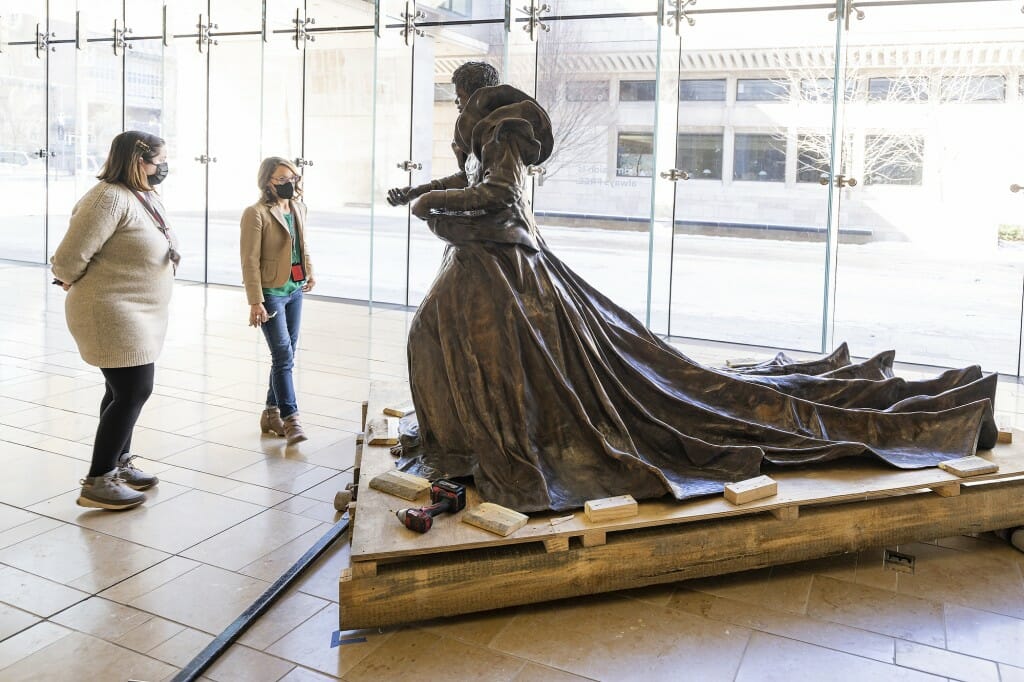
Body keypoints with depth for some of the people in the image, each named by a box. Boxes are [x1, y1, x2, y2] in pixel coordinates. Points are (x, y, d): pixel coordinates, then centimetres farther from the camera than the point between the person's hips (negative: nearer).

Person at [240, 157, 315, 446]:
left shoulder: (298, 209, 7)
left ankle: (272, 413, 23)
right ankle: (291, 419, -5)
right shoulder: (256, 214, -14)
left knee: (286, 355, 11)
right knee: (283, 356, -10)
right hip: (270, 292, -7)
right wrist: (255, 302, -18)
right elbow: (250, 261, -15)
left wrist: (309, 273, 15)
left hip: (295, 290, 7)